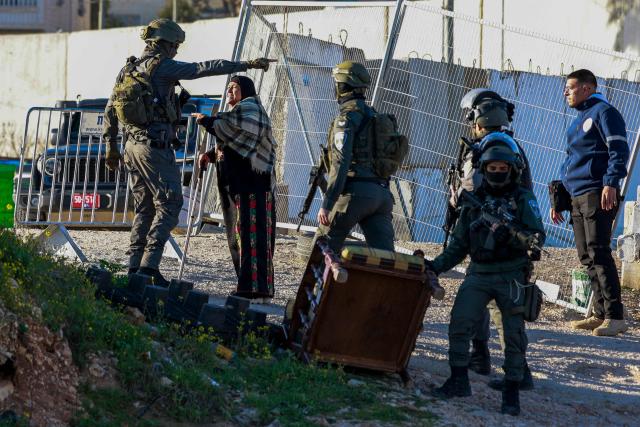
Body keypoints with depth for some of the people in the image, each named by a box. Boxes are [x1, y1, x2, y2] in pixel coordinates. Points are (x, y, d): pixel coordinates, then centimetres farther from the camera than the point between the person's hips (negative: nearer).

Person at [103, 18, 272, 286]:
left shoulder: (127, 71, 13)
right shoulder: (160, 67, -10)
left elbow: (110, 111, 17)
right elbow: (204, 68, -14)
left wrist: (111, 148, 23)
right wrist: (247, 65, -12)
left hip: (132, 147, 8)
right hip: (156, 147, -8)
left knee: (144, 209, 14)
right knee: (169, 205, -4)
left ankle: (135, 267, 12)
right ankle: (149, 266, -12)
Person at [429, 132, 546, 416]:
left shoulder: (523, 199, 0)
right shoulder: (473, 200, 11)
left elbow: (538, 237, -11)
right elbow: (459, 246, 16)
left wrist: (516, 234, -31)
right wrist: (435, 267, 4)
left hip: (511, 275, -3)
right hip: (479, 274, 3)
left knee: (514, 334, -3)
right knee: (459, 324, -11)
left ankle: (512, 393, 7)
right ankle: (459, 382, 2)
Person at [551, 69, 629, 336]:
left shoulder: (604, 112, -3)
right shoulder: (578, 121, 25)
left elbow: (619, 149, -14)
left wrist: (611, 183, -26)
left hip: (597, 194, -9)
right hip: (577, 198, 9)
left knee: (598, 253, -15)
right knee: (587, 257, 6)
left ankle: (615, 317, -17)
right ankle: (601, 314, 9)